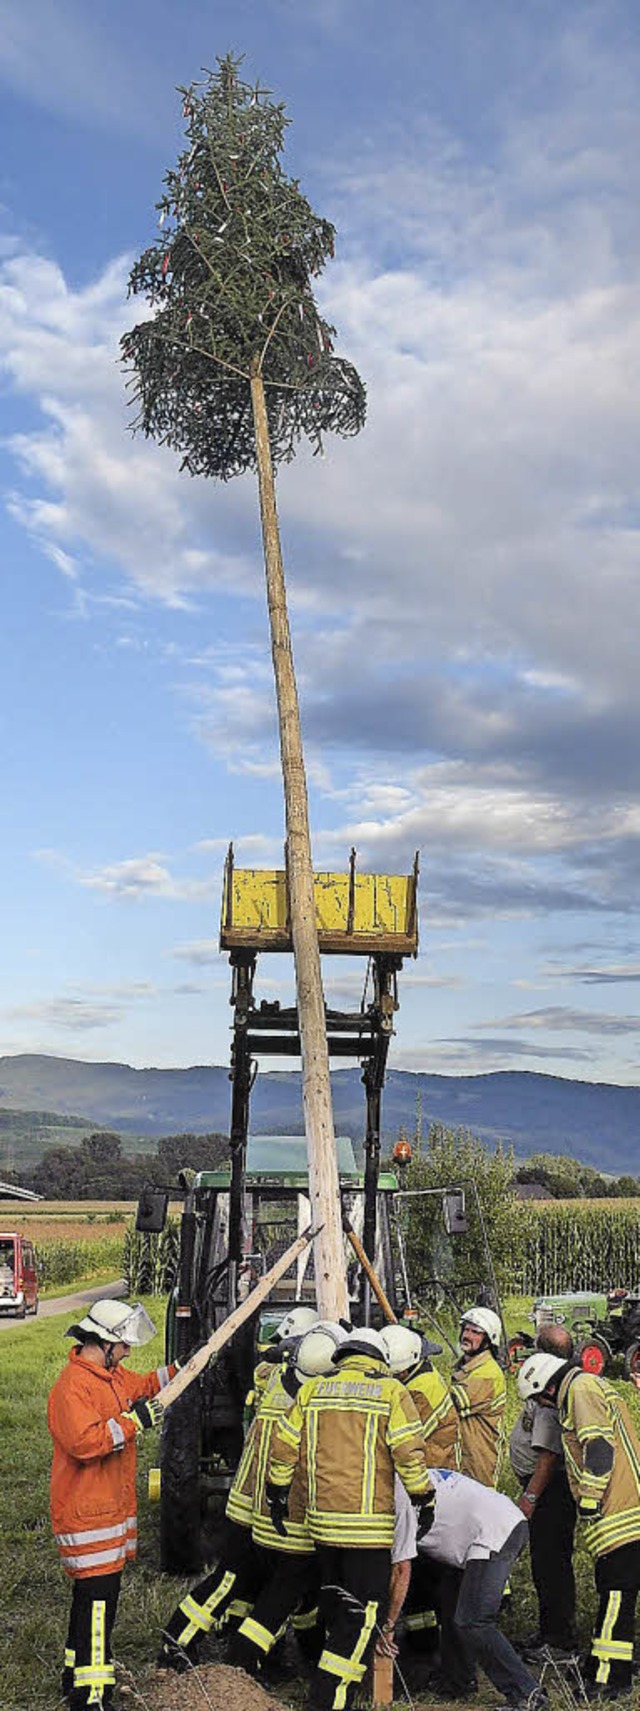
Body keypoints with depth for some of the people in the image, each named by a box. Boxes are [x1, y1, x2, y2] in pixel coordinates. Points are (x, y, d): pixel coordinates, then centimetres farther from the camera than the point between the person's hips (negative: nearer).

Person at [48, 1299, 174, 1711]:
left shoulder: (112, 1375, 10)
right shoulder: (72, 1386, -21)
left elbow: (144, 1384, 29)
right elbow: (85, 1442, -30)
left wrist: (183, 1368, 18)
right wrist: (133, 1420, -26)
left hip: (112, 1505, 10)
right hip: (87, 1513, -10)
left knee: (94, 1592, 17)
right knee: (98, 1598, -9)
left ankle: (79, 1675, 30)